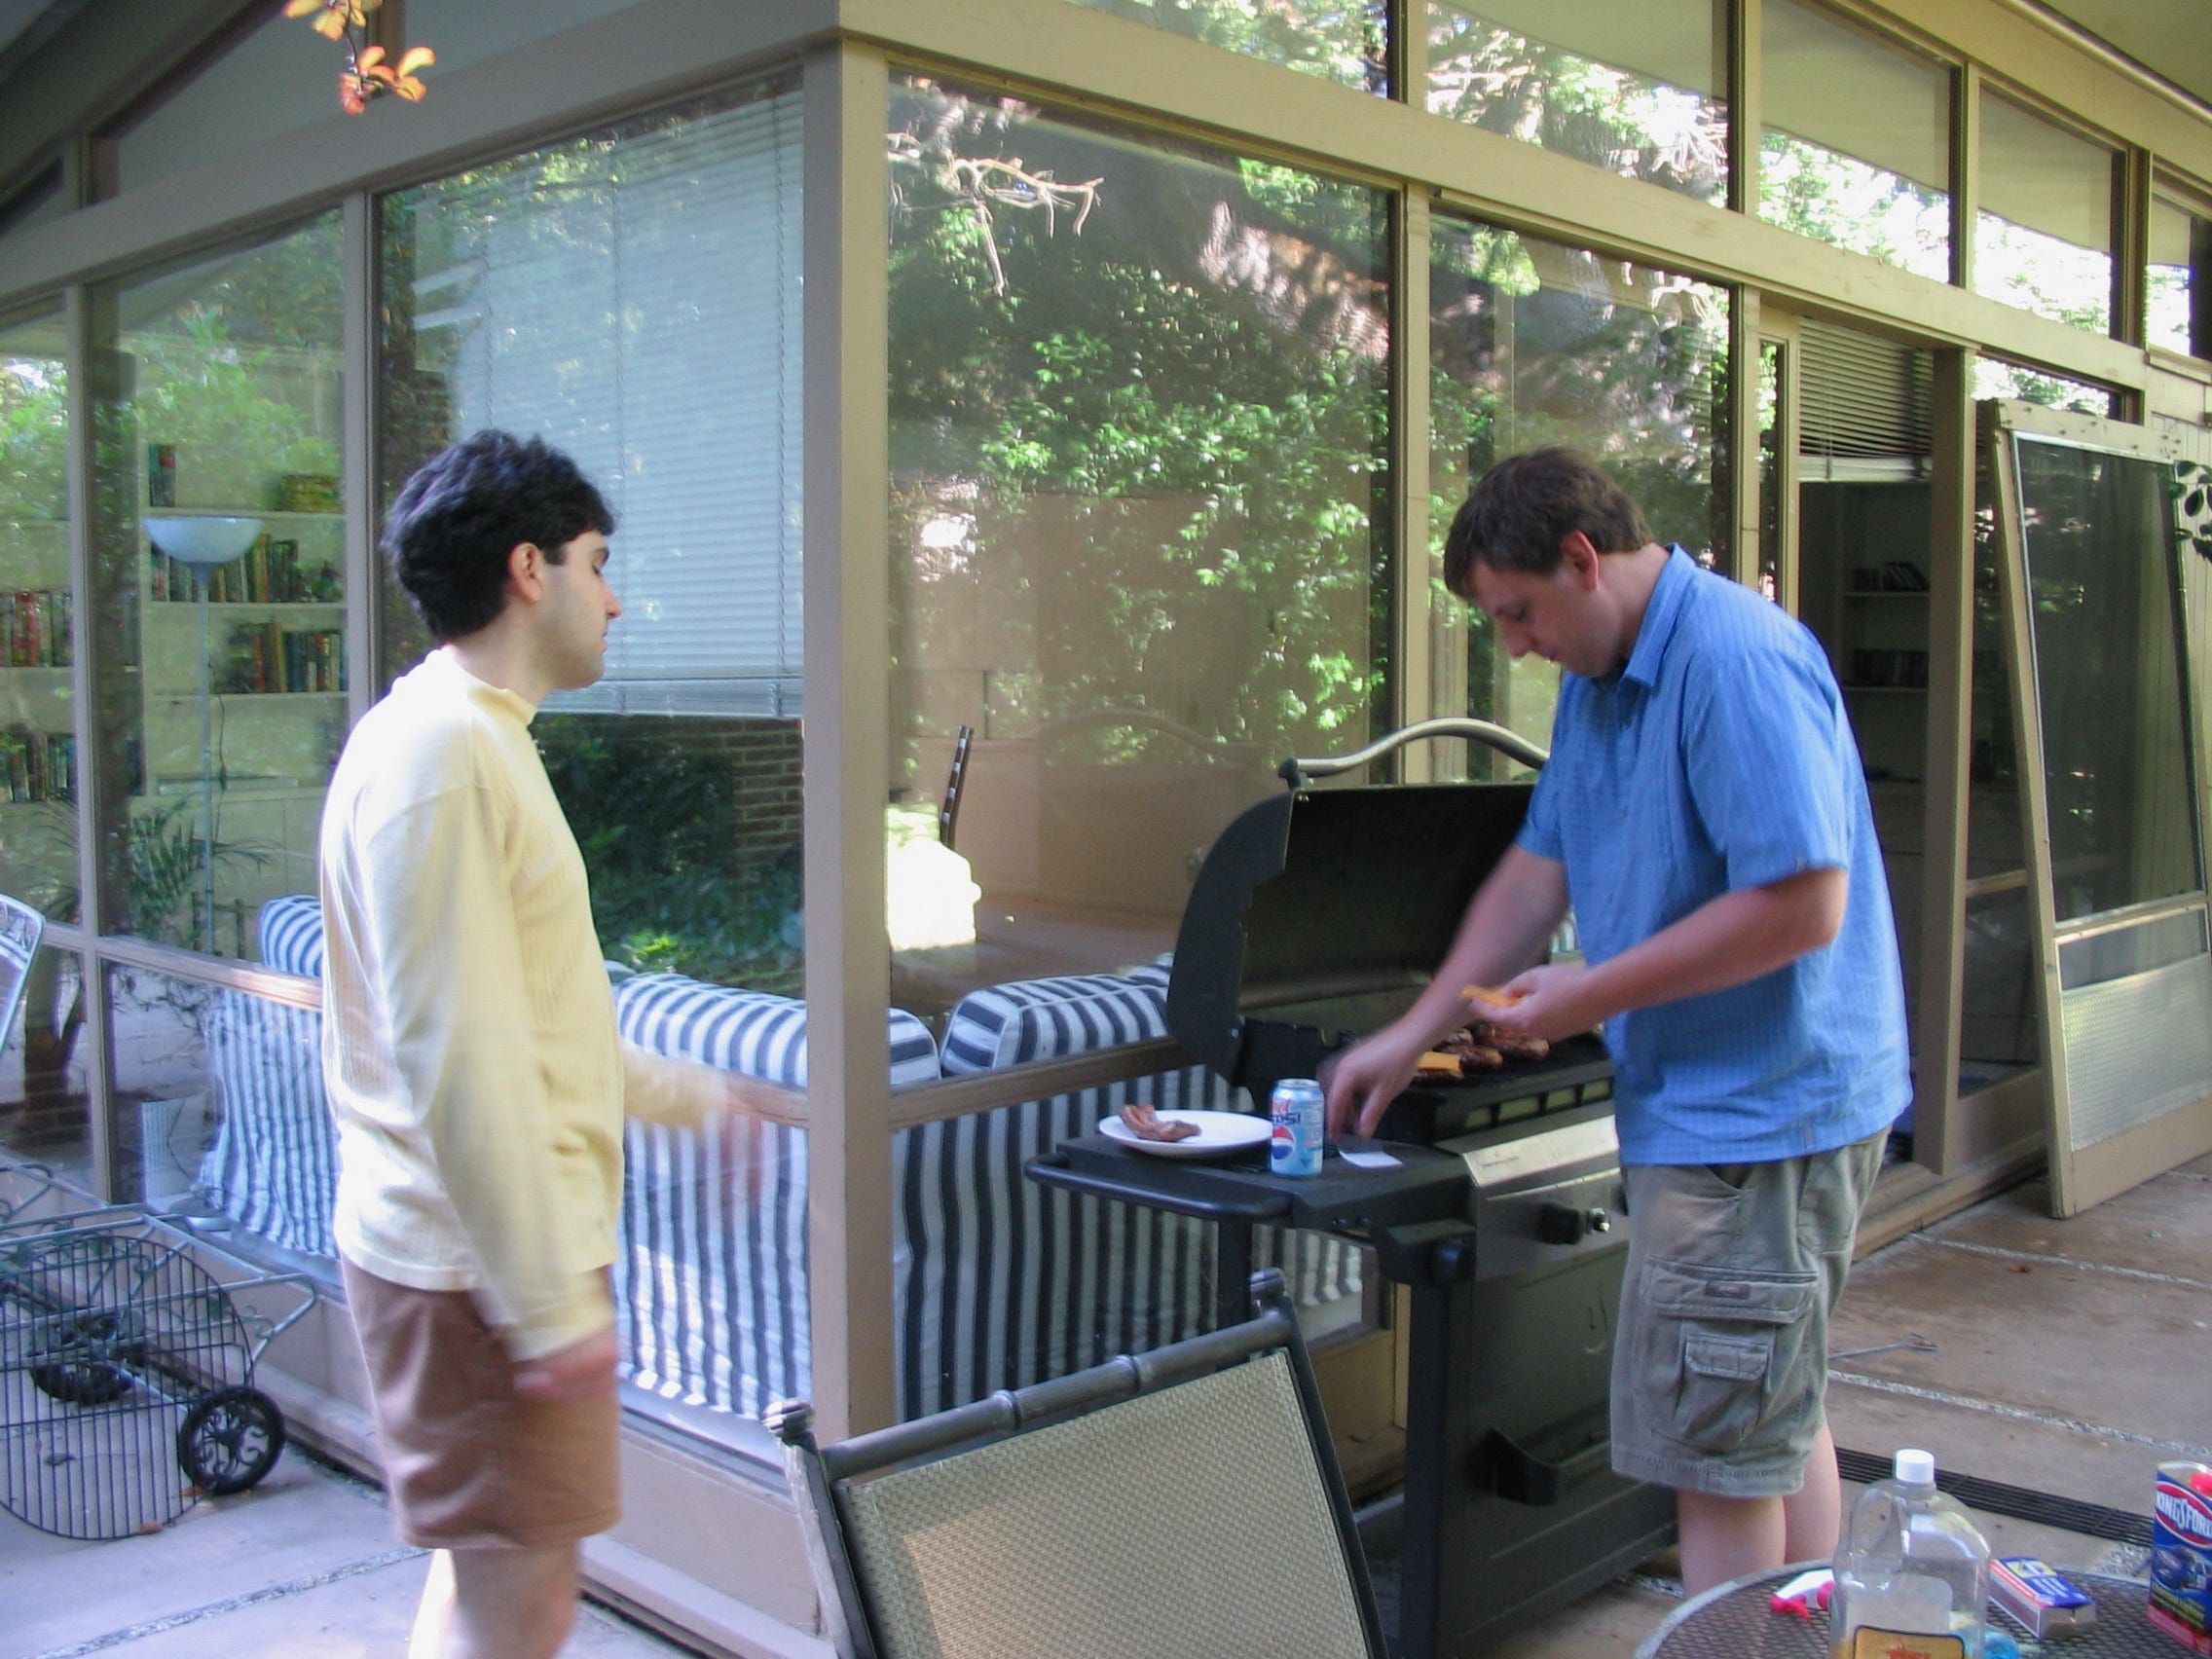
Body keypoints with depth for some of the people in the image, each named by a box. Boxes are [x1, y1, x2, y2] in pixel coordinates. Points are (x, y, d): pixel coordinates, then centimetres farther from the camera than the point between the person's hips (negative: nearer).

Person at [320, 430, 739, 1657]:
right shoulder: (440, 749, -19)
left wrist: (674, 1091, 26)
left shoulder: (474, 738, 14)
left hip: (491, 1250, 10)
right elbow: (455, 1061, -24)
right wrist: (549, 1304, -22)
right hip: (485, 1264, -10)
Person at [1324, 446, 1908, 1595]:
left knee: (1719, 1449, -2)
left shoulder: (1735, 661, -20)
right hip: (1704, 1104, 10)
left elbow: (1802, 903, -25)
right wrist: (1414, 1033, 11)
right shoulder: (1600, 677, 12)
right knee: (1778, 1419, 20)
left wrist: (1597, 995, -18)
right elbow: (1539, 868, 15)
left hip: (1760, 1110, -10)